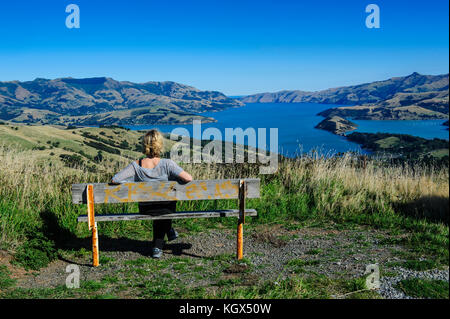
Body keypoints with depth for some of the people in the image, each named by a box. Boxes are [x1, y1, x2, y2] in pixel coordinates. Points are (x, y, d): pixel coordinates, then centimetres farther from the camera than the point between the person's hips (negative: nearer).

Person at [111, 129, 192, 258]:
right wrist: (178, 179, -7)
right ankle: (158, 245, 45)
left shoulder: (136, 165, -19)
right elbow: (188, 178, -31)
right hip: (166, 208, -1)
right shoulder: (167, 164, -24)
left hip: (145, 210, 1)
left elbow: (114, 180, -21)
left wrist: (131, 182, -2)